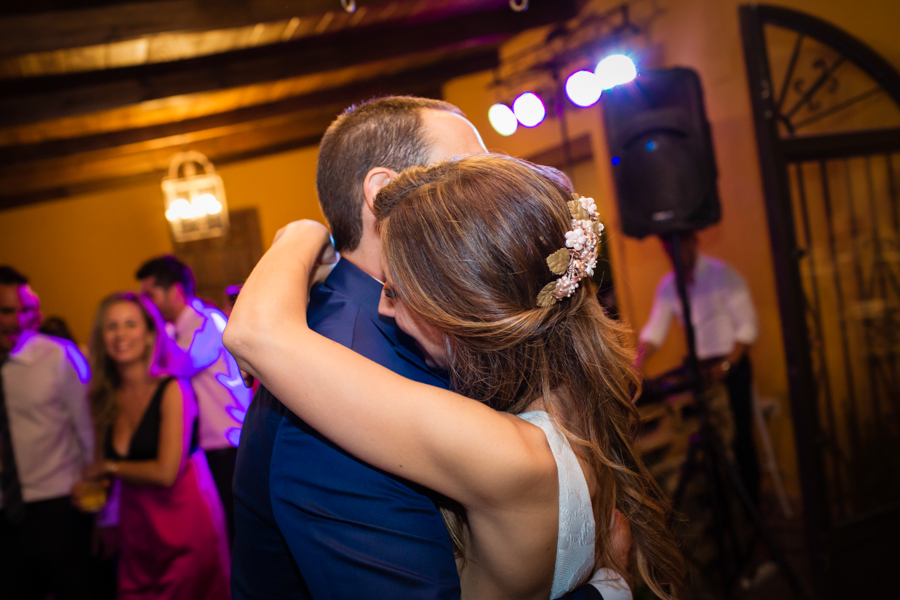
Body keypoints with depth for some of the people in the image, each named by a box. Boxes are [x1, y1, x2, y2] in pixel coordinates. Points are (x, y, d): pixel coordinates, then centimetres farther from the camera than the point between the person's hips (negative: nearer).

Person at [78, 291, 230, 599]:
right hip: (135, 526, 5)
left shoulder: (172, 390, -11)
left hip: (183, 522, -5)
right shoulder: (106, 398, 6)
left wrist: (109, 467, -2)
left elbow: (166, 472, -15)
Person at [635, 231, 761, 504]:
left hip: (731, 365, -5)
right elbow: (654, 330, 3)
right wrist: (635, 363, -13)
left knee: (740, 437, -4)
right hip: (699, 369, 5)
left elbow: (748, 325, -11)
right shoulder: (667, 285, 5)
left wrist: (726, 365, -19)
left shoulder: (722, 274, -9)